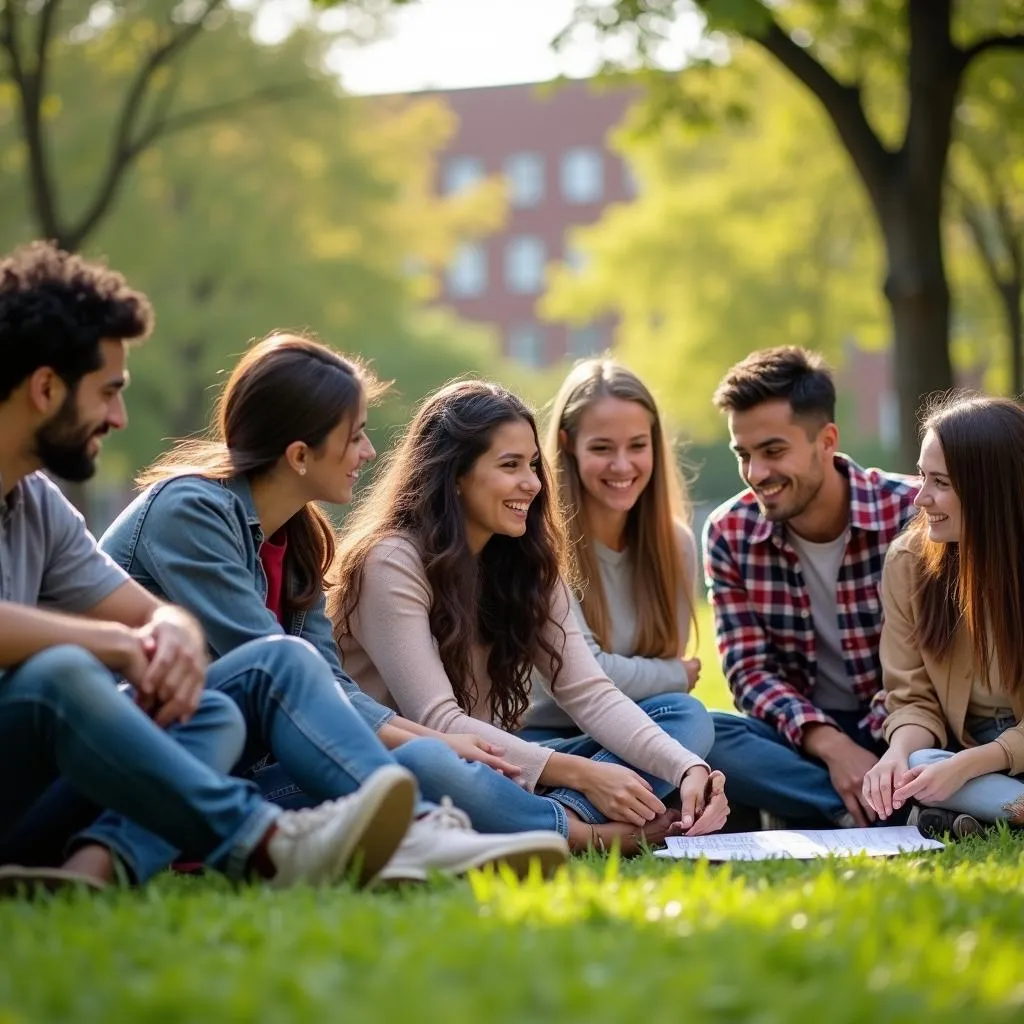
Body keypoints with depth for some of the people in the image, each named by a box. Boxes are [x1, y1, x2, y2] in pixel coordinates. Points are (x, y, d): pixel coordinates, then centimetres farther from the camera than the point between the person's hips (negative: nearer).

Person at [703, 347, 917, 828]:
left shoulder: (911, 513, -13)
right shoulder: (729, 533, -5)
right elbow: (749, 669, -8)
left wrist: (895, 749, -29)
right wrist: (829, 744, -25)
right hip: (802, 733, 3)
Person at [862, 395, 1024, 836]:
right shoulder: (909, 559, -3)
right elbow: (913, 696, -2)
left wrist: (966, 766, -24)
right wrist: (900, 750, -23)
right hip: (962, 749, 3)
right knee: (913, 767, -30)